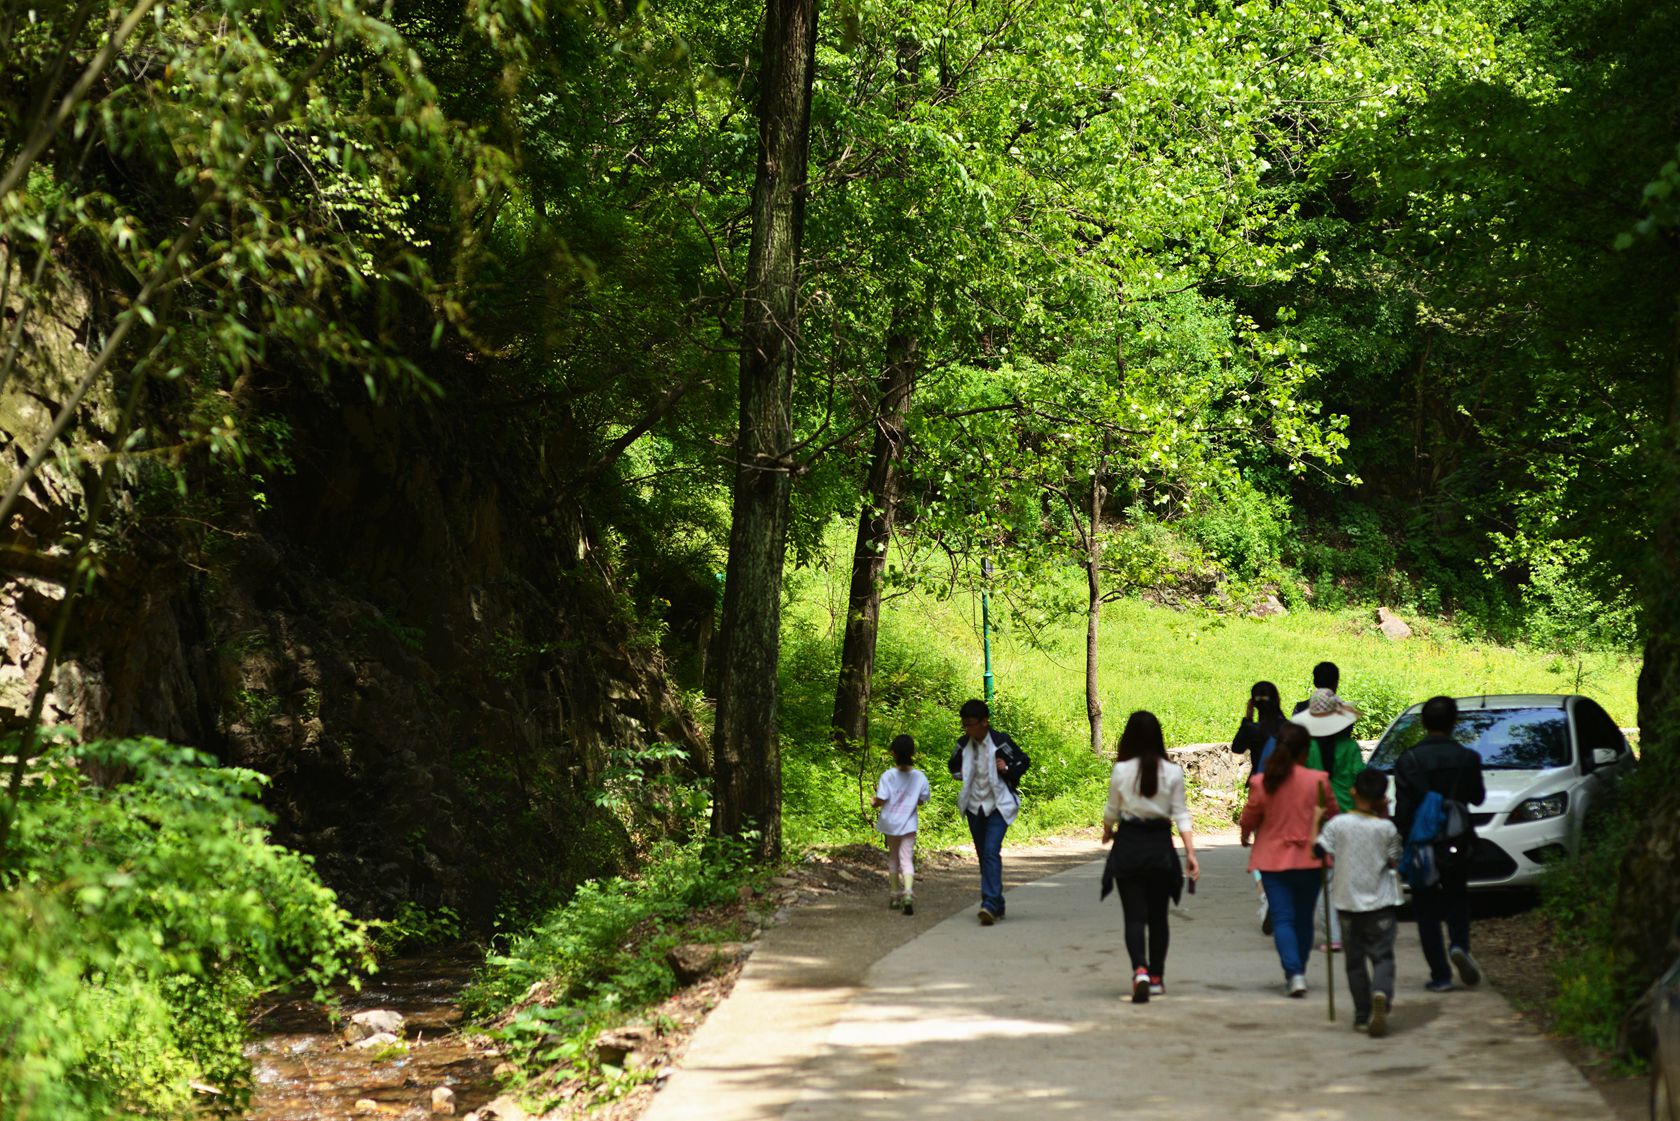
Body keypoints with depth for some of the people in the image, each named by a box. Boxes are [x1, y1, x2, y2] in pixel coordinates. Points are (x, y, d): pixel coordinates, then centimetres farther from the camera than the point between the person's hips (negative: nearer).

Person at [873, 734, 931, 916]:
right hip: (908, 824, 0)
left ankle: (894, 895, 26)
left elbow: (881, 800, -16)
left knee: (893, 857, 17)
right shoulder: (920, 777, -7)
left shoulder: (888, 775, -14)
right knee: (907, 859, -2)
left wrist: (875, 802, 6)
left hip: (890, 824, 0)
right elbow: (922, 799, 4)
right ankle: (908, 892, -26)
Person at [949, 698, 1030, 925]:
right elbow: (954, 767, 20)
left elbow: (1024, 761, 2)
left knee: (991, 852, -19)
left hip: (998, 806, -5)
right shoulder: (963, 744, 2)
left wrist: (1007, 769, -15)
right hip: (974, 806, 5)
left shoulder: (1001, 741, -11)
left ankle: (990, 904, -26)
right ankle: (997, 906, 23)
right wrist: (961, 774, 0)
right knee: (983, 855, 11)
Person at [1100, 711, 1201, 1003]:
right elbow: (1180, 815, -5)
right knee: (1158, 916, 16)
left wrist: (1107, 832, 24)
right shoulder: (1173, 773, -3)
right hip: (1160, 846, 2)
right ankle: (1156, 977, 22)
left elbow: (1111, 811, 4)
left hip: (1128, 845, -2)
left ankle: (1140, 970, -24)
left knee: (1134, 916, -1)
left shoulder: (1121, 771, -6)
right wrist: (1190, 852, -4)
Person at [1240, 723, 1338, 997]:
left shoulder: (1261, 782, -9)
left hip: (1273, 859, -1)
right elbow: (1332, 814, 6)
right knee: (1303, 918, 15)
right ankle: (1298, 972, 26)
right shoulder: (1318, 780, -9)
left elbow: (1248, 820, 3)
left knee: (1282, 919, 0)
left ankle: (1294, 974, -16)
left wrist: (1246, 837, 25)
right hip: (1308, 860, 1)